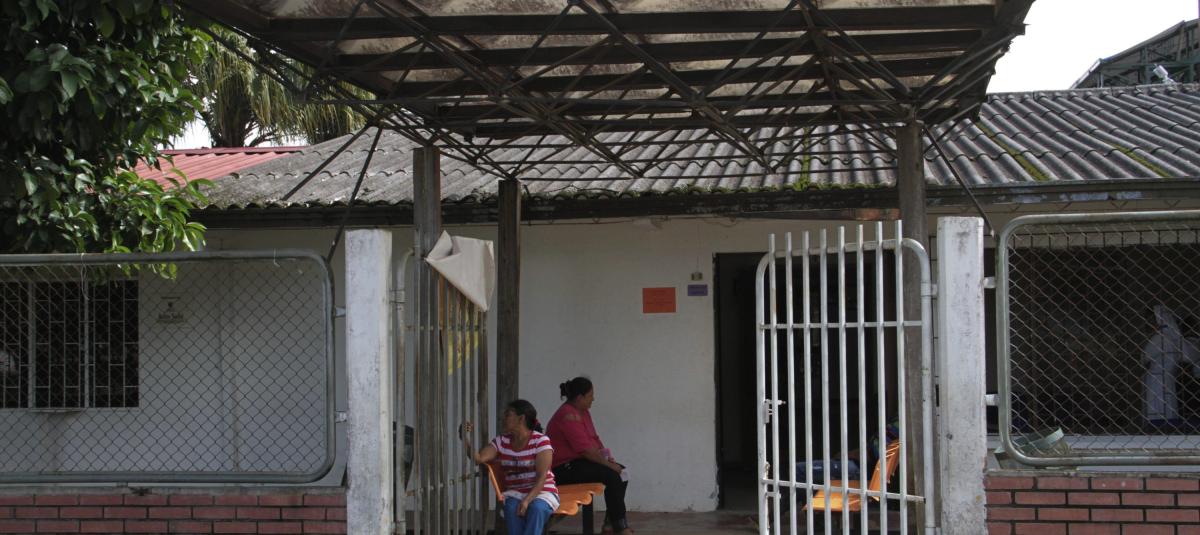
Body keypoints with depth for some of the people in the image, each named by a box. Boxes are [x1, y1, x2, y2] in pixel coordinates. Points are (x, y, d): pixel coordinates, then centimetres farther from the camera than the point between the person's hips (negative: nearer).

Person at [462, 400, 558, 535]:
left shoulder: (541, 441, -6)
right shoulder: (502, 441, 10)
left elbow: (542, 476, -14)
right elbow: (479, 458, -4)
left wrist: (527, 500, -28)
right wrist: (465, 437, -18)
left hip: (542, 492, -3)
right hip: (515, 494, 3)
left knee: (536, 508, -37)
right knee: (512, 507, -33)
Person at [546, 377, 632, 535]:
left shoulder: (583, 412, 12)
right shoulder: (569, 416, -21)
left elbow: (594, 438, 20)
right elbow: (585, 450, -24)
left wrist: (606, 456, 3)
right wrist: (608, 464, -16)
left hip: (578, 462, 11)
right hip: (564, 467, -11)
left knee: (621, 471, 3)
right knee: (611, 475, -23)